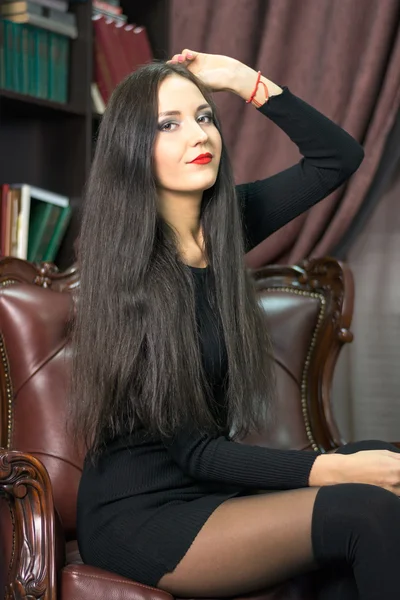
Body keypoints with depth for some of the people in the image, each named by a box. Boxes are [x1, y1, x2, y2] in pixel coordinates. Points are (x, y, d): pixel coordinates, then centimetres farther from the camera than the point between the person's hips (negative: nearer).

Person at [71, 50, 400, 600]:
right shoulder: (129, 269, -17)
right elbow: (193, 450, -18)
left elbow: (339, 156, 10)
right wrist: (333, 470, -27)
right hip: (138, 514, -7)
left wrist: (246, 80, -2)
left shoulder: (224, 223, 1)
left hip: (209, 486, 7)